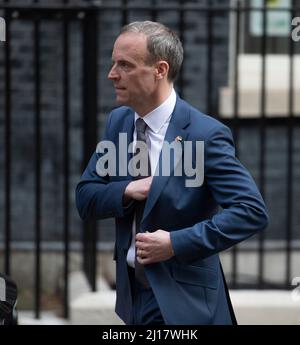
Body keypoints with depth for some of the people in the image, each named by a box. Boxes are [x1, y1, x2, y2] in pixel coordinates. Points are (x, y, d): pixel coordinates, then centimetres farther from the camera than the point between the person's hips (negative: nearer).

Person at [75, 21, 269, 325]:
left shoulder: (205, 134, -16)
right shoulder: (118, 121, 4)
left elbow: (252, 211, -21)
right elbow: (85, 199, 6)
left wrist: (176, 243, -24)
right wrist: (127, 191, -15)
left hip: (182, 300, -6)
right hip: (131, 291, 6)